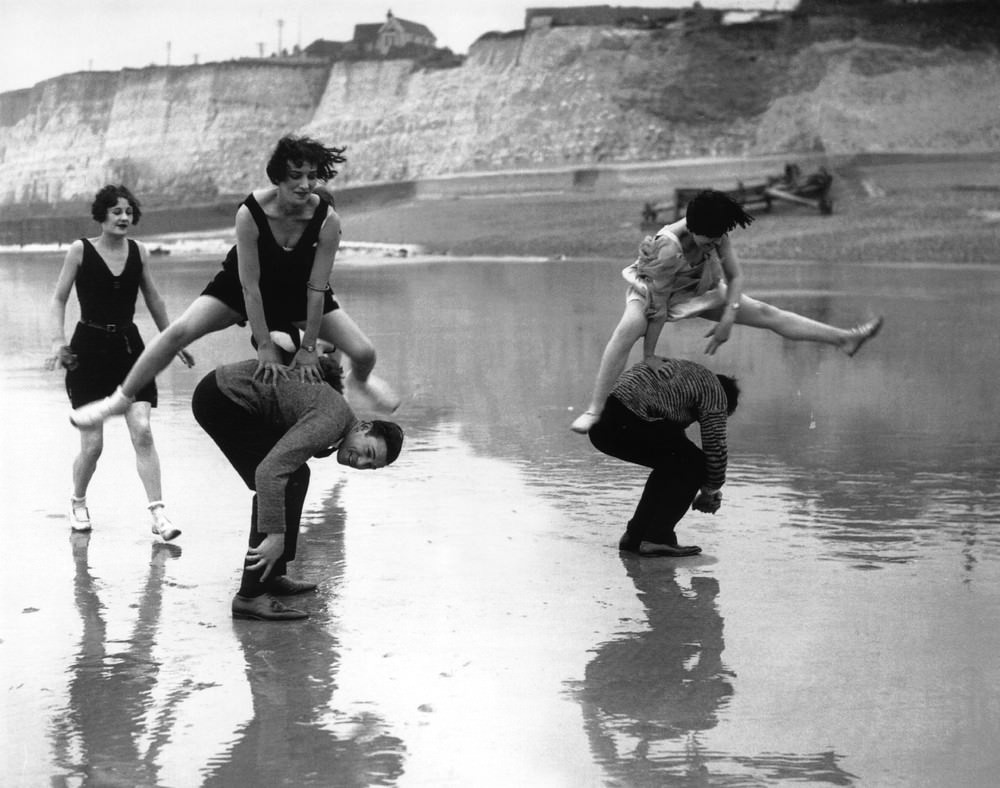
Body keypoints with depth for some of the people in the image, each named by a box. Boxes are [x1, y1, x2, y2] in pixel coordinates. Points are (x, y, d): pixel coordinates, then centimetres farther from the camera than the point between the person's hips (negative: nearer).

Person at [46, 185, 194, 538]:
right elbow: (58, 299, -2)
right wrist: (58, 341, -16)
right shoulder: (80, 250, -4)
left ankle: (158, 514, -12)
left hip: (129, 346, 2)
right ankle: (78, 503, 26)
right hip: (89, 347, -2)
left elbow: (154, 300, 16)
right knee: (92, 444, -1)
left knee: (142, 432, -11)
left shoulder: (139, 252, 5)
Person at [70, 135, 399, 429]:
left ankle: (360, 382, 36)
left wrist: (308, 347, -17)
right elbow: (250, 285, -27)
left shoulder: (327, 220, -30)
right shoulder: (250, 213, -33)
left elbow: (316, 289, -22)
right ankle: (122, 398, 0)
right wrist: (265, 346, -24)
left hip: (298, 290, 1)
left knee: (365, 352, -5)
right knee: (180, 331, -17)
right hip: (243, 286, -1)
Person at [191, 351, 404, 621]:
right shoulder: (331, 422, -22)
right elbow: (270, 470, -31)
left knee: (295, 477, 14)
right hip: (221, 398, -10)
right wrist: (275, 536, -30)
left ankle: (272, 576, 20)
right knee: (285, 483, -13)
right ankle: (250, 596, -15)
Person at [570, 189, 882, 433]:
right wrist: (648, 356, -28)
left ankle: (845, 338, 9)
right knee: (629, 327, -38)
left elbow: (735, 276, -10)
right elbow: (658, 306, -34)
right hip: (653, 288, -5)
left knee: (765, 313, 2)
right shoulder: (669, 248, -40)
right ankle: (594, 410, -37)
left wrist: (728, 318, -22)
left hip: (697, 289, 6)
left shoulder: (716, 234, -23)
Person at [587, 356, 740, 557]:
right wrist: (711, 490, 23)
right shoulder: (714, 391, 10)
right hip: (627, 422, -9)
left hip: (601, 425, 9)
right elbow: (715, 448, 6)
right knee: (695, 464, 5)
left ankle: (635, 536, 23)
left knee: (670, 465, 26)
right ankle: (656, 538, 0)